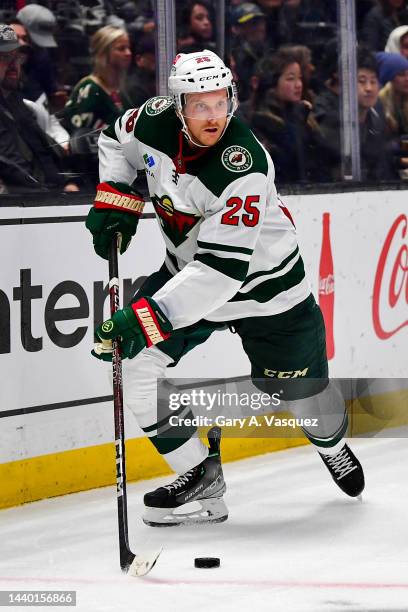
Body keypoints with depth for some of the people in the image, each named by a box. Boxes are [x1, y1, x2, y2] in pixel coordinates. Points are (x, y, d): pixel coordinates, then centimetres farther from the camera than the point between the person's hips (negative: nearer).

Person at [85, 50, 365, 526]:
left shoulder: (244, 167, -36)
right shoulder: (156, 121, -18)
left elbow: (223, 269, -40)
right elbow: (118, 139, 9)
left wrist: (149, 315, -46)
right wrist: (114, 200, -5)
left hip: (260, 278, -5)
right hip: (187, 268, 5)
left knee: (299, 387, 7)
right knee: (137, 360, -12)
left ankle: (332, 444, 45)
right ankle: (200, 475, -1)